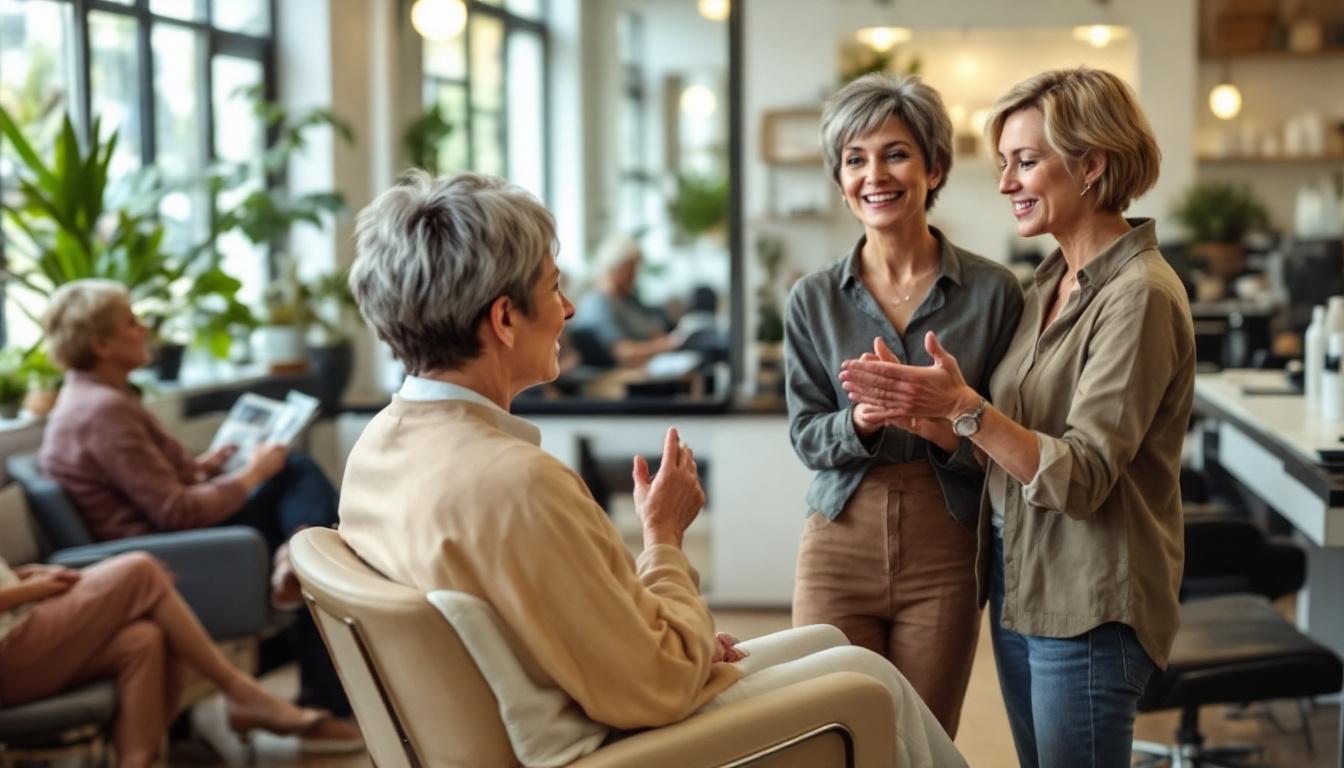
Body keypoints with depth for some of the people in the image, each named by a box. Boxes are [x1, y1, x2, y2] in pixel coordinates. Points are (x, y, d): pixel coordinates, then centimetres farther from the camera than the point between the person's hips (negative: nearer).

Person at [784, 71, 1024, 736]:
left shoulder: (991, 291, -2)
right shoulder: (813, 300, 3)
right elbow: (806, 434, 3)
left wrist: (941, 425, -21)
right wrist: (859, 422, -19)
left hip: (944, 554, -1)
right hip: (839, 547, 1)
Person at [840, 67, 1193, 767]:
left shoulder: (1138, 295, -17)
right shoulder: (1051, 283, 9)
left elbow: (1082, 478, -22)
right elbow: (1010, 437, 9)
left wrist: (962, 407, -30)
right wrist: (920, 404, -6)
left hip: (1087, 609, -8)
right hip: (1019, 587, 8)